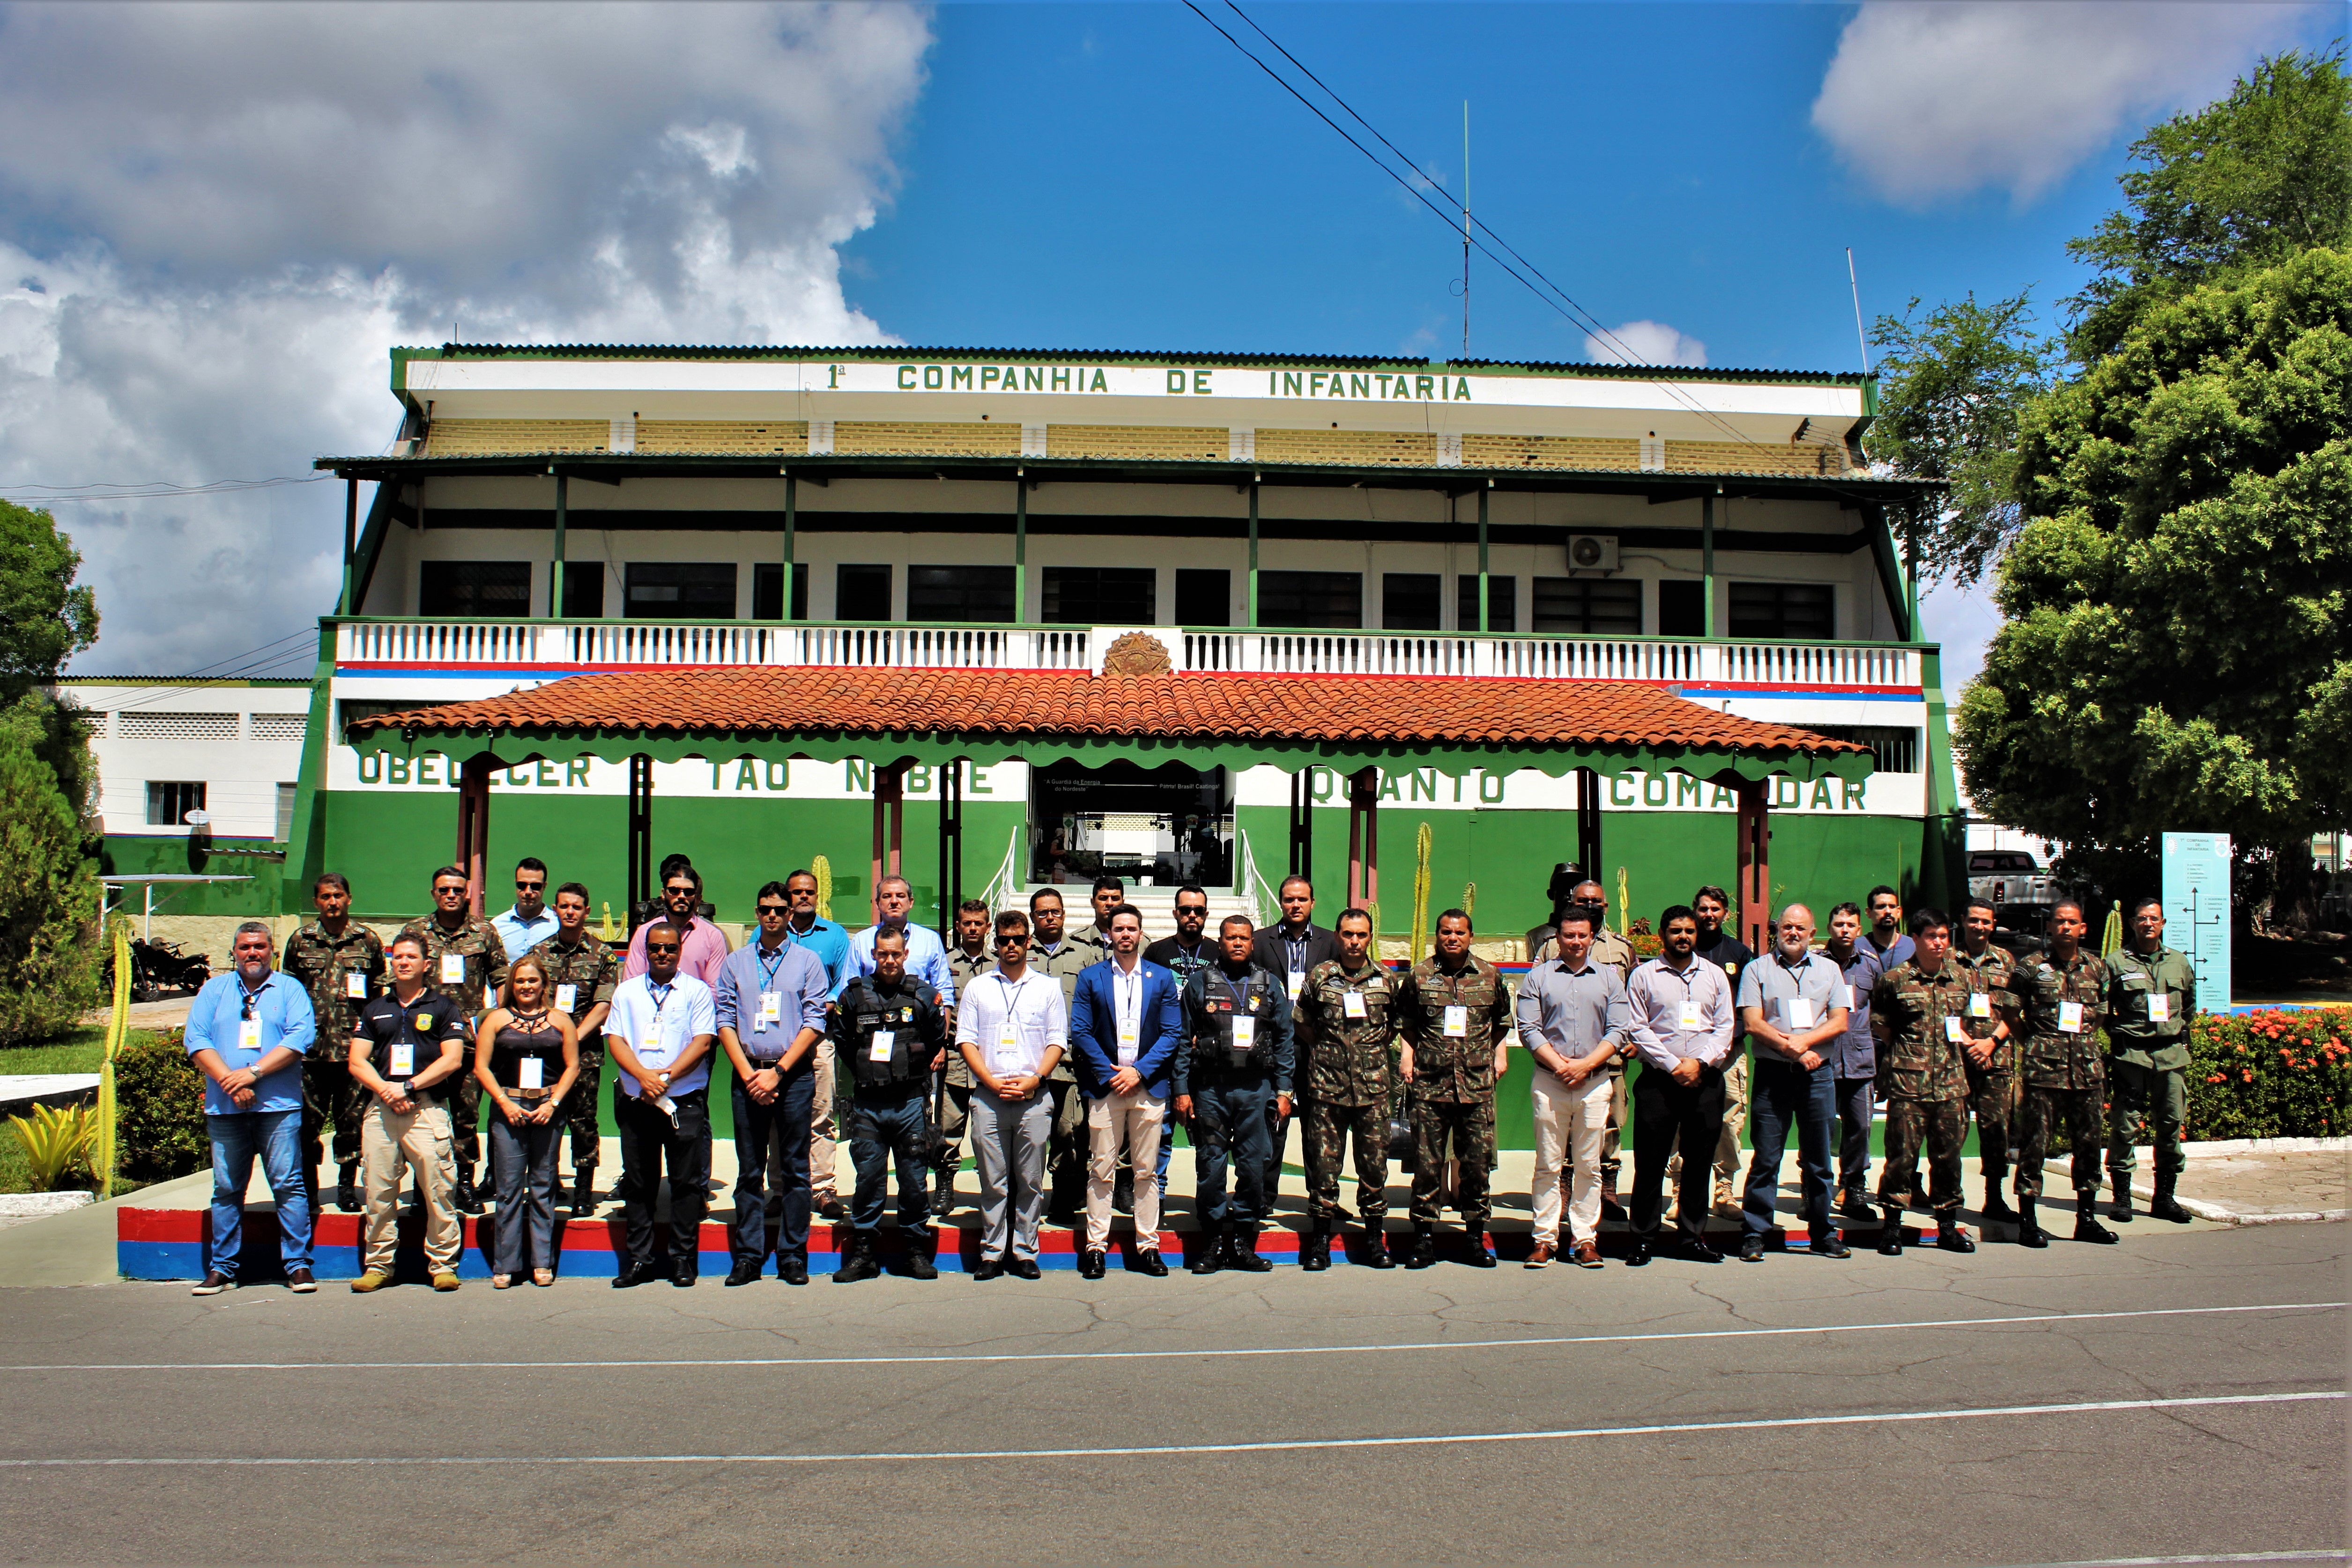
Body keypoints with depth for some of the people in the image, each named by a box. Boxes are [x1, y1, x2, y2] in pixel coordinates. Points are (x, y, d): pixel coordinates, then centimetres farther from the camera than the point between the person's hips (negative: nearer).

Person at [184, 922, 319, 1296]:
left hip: (278, 1107, -2)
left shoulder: (289, 989, 9)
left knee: (288, 1185, -4)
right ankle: (221, 1269, 15)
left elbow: (301, 1037, -5)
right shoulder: (214, 990, 15)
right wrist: (228, 1080, -11)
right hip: (224, 1108, 2)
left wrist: (254, 1073, -14)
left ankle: (298, 1265, 1)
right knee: (226, 1189, 7)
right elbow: (197, 1040, 4)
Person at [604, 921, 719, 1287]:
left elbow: (702, 1040, -5)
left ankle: (684, 1258, 9)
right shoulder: (627, 992, 12)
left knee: (686, 1181, 0)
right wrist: (643, 1076, -13)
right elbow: (615, 1039, 3)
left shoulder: (697, 991, 5)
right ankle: (639, 1259, 16)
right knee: (638, 1182, 7)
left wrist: (667, 1076, -16)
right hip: (636, 1102, 3)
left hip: (685, 1102, -2)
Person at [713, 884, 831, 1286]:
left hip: (794, 1075, -1)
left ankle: (793, 1256, 7)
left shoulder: (807, 961, 6)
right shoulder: (736, 962, 11)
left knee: (795, 1170, 1)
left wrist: (777, 1072, -9)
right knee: (750, 1171, 5)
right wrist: (748, 1073, -6)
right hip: (747, 1075, 1)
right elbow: (724, 1022, 6)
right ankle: (748, 1256, 11)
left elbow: (814, 1023, -1)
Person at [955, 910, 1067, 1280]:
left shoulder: (1047, 988, 11)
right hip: (988, 1097, 0)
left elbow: (1057, 1041, 7)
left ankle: (1024, 1252, 9)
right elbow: (966, 1041, 6)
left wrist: (1033, 1080, -8)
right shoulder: (978, 988, 12)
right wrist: (993, 1082, -6)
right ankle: (992, 1253, 9)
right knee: (992, 1181, 2)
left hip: (1034, 1098, 0)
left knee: (1030, 1181, 2)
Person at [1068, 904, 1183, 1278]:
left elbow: (1172, 1033, 4)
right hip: (1104, 1086, -1)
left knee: (1147, 1171, 5)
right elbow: (1080, 1032, 1)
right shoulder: (1091, 977, 6)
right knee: (1101, 1170, 1)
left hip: (1149, 1087, 1)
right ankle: (1095, 1247, 7)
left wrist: (1139, 1071, -8)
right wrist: (1110, 1074, -8)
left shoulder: (1162, 978, 8)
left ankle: (1148, 1247, 12)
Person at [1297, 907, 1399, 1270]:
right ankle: (1320, 1240, 12)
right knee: (1324, 1164, 2)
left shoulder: (1386, 979, 7)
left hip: (1374, 1087, 1)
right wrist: (1323, 1047, 9)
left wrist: (1380, 1044, 10)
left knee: (1374, 1164, 5)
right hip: (1327, 1086, -1)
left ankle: (1375, 1237, 18)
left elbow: (1398, 1023, 20)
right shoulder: (1319, 976, 3)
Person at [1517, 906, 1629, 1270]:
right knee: (1548, 1165, 1)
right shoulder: (1538, 977, 6)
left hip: (1595, 1082, 1)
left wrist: (1586, 1064, -9)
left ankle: (1585, 1240, 9)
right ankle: (1545, 1239, 5)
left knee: (1588, 1166, 4)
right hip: (1549, 1081, -1)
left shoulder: (1609, 978, 10)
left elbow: (1619, 1031, 4)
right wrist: (1560, 1065, -11)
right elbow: (1528, 1029, 0)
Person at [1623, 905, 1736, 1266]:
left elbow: (1726, 1027, 7)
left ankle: (1694, 1238, 16)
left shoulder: (1714, 976, 13)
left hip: (1705, 1080, 3)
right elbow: (1637, 1029, -2)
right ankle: (1644, 1239, 6)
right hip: (1658, 1079, -2)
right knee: (1650, 1162, -2)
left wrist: (1700, 1063, -8)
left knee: (1699, 1162, 7)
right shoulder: (1643, 976, 4)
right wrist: (1673, 1065, -10)